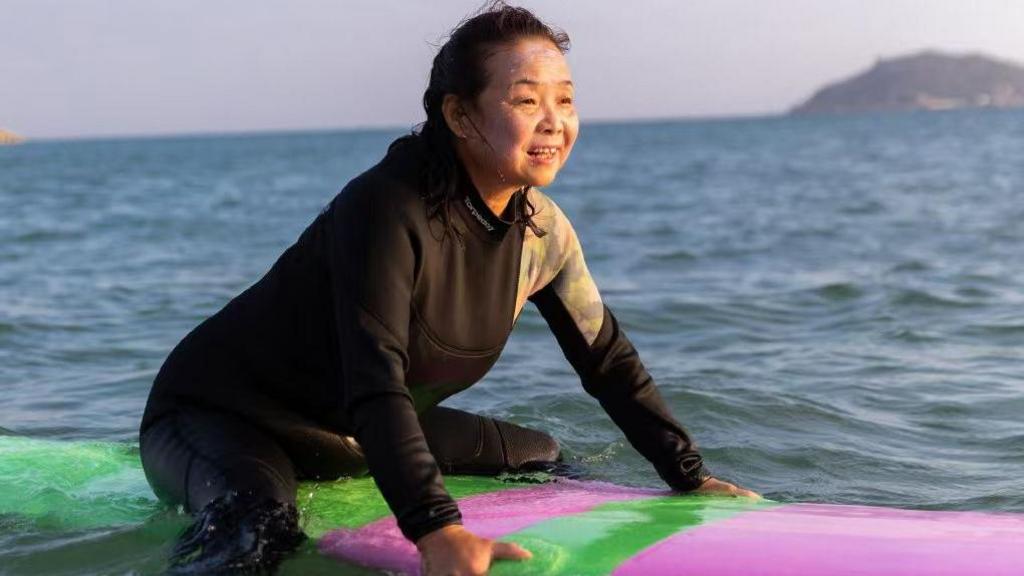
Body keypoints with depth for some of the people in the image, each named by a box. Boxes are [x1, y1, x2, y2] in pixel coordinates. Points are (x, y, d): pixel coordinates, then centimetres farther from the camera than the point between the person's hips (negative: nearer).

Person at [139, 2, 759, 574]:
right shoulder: (386, 210, -31)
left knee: (546, 459, 15)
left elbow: (610, 360, 3)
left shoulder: (542, 231, -8)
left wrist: (692, 477, -1)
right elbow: (374, 382, -40)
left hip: (361, 436, 8)